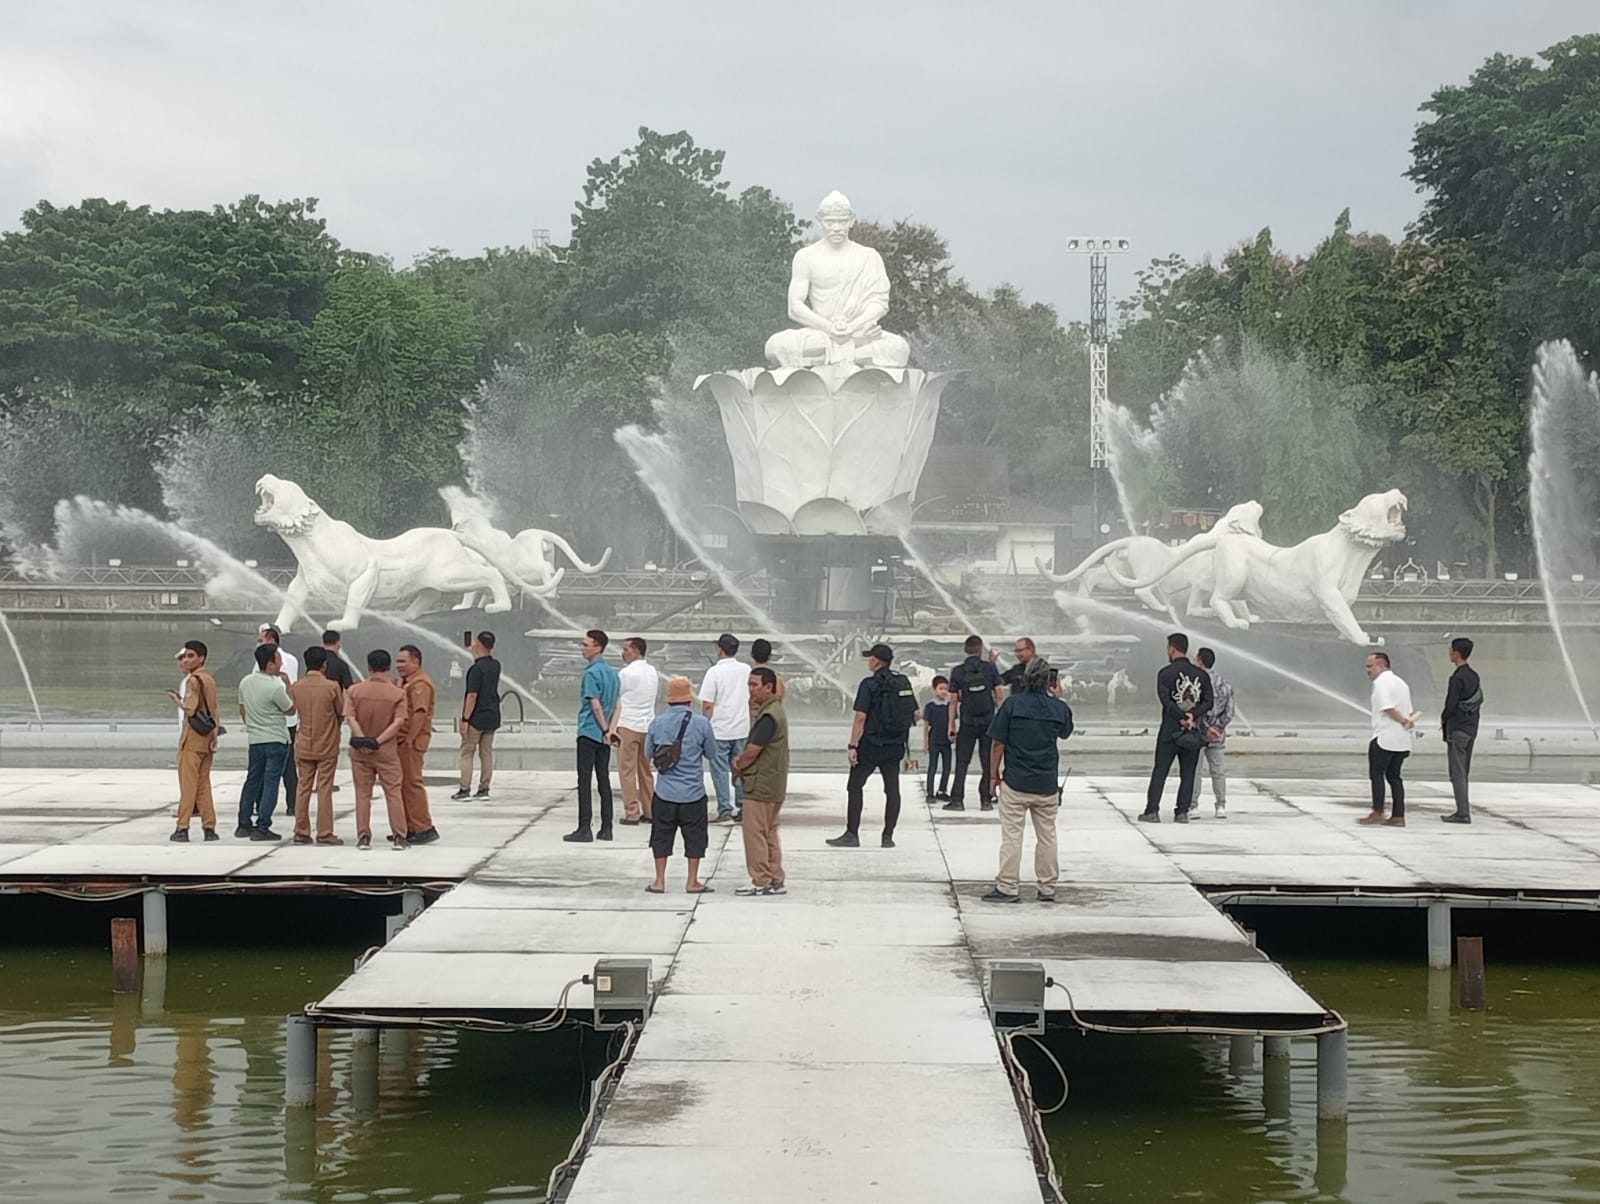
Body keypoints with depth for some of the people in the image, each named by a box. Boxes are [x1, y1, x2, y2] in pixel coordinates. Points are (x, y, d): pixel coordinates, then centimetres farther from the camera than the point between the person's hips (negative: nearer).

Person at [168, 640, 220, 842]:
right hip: (207, 739, 8)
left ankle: (183, 828, -6)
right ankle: (209, 827, 9)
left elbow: (189, 709, -19)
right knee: (203, 785, 11)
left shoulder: (193, 680, -12)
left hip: (191, 739, -8)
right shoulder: (209, 679, 14)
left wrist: (177, 700, -3)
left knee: (187, 784, -5)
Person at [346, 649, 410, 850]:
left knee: (363, 793, 9)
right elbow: (398, 722, -14)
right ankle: (399, 836, 1)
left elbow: (351, 718, -11)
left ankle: (363, 836, 7)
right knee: (393, 792, 5)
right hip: (387, 750, -1)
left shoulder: (354, 690, -3)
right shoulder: (397, 693, -7)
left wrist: (362, 739, -16)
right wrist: (379, 740, -16)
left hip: (360, 750, 1)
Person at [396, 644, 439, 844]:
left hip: (412, 742, -11)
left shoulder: (420, 683, -14)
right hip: (403, 740, 11)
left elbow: (420, 713, -23)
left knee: (412, 782, -9)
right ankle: (409, 828, 19)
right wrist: (404, 740, 16)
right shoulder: (406, 682, 20)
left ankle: (424, 829, -6)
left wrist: (410, 740, -25)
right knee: (402, 783, 13)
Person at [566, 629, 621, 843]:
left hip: (589, 733, -8)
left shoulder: (592, 673, -14)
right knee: (604, 780, 9)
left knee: (584, 780, -4)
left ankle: (585, 828, -6)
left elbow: (595, 705, -18)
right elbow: (617, 706, 11)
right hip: (603, 736, 8)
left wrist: (605, 729, -11)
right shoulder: (612, 673, 11)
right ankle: (606, 828, 10)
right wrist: (610, 729, 7)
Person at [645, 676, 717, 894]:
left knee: (662, 835, 11)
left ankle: (659, 881, 14)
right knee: (694, 836, 10)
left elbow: (648, 753, 7)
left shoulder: (657, 722, -4)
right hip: (693, 792, -1)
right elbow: (711, 753, 2)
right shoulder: (701, 723, -9)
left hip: (664, 792, 2)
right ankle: (692, 881, 13)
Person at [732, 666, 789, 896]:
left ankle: (761, 881, -1)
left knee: (755, 832, -4)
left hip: (761, 786, -10)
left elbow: (752, 751, -20)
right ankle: (775, 880, 17)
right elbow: (753, 746, 19)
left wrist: (738, 765, -2)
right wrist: (741, 759, 2)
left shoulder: (769, 717, -19)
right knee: (769, 832, 14)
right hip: (773, 785, 10)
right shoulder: (774, 711, 14)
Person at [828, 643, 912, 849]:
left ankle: (852, 834, -1)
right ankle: (888, 836, 6)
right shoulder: (903, 683, 6)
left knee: (855, 786, 3)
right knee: (892, 789, 6)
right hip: (895, 746, 5)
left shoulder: (869, 684, -11)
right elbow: (915, 714, 10)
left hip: (870, 744, -5)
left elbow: (861, 717, -15)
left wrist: (853, 745, -14)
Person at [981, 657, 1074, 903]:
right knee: (1047, 835, 12)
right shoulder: (1059, 708, -2)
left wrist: (994, 774, 3)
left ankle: (1007, 887, 2)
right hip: (1047, 783, 3)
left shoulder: (1012, 704, -9)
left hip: (1015, 781, -2)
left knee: (1011, 835, 2)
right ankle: (1048, 889, 17)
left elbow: (998, 743, -7)